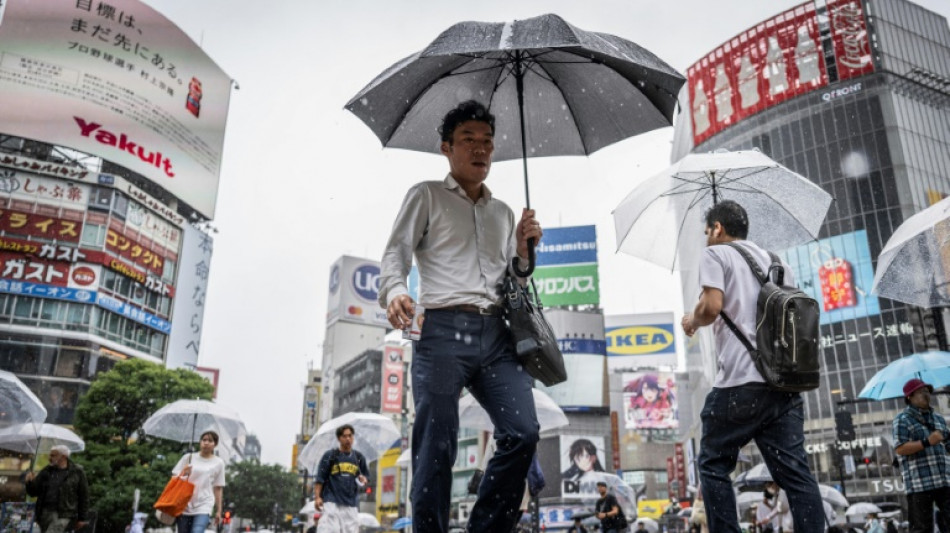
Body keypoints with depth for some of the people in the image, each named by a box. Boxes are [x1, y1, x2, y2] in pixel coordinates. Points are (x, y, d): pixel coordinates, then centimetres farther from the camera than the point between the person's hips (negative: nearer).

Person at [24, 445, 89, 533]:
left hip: (64, 514, -5)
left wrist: (81, 518, 0)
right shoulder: (46, 471, 10)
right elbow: (33, 492, 13)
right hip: (45, 513, 5)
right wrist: (29, 482, -9)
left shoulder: (77, 472, -1)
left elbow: (84, 497, 1)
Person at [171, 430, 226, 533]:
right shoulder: (188, 457, 7)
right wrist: (183, 475, -15)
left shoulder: (218, 463, 5)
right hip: (185, 505, 2)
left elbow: (218, 488, 9)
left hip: (204, 506, -2)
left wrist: (218, 510, 9)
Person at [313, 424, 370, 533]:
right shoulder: (330, 455, 3)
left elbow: (366, 475, 23)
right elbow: (319, 478, 0)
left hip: (351, 504, 4)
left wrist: (363, 479, -1)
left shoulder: (359, 457, 13)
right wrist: (317, 497, -10)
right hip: (332, 502, -3)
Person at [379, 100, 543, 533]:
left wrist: (523, 251, 7)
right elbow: (396, 253, 2)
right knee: (437, 445, -9)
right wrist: (394, 292, -20)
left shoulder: (503, 212, 26)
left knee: (522, 433, -9)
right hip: (443, 330, -4)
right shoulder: (427, 196, 13)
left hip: (496, 333, 4)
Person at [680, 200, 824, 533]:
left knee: (714, 466, 6)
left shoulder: (715, 254, 3)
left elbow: (712, 306, -12)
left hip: (740, 382, -6)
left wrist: (692, 322, 7)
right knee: (796, 472, 3)